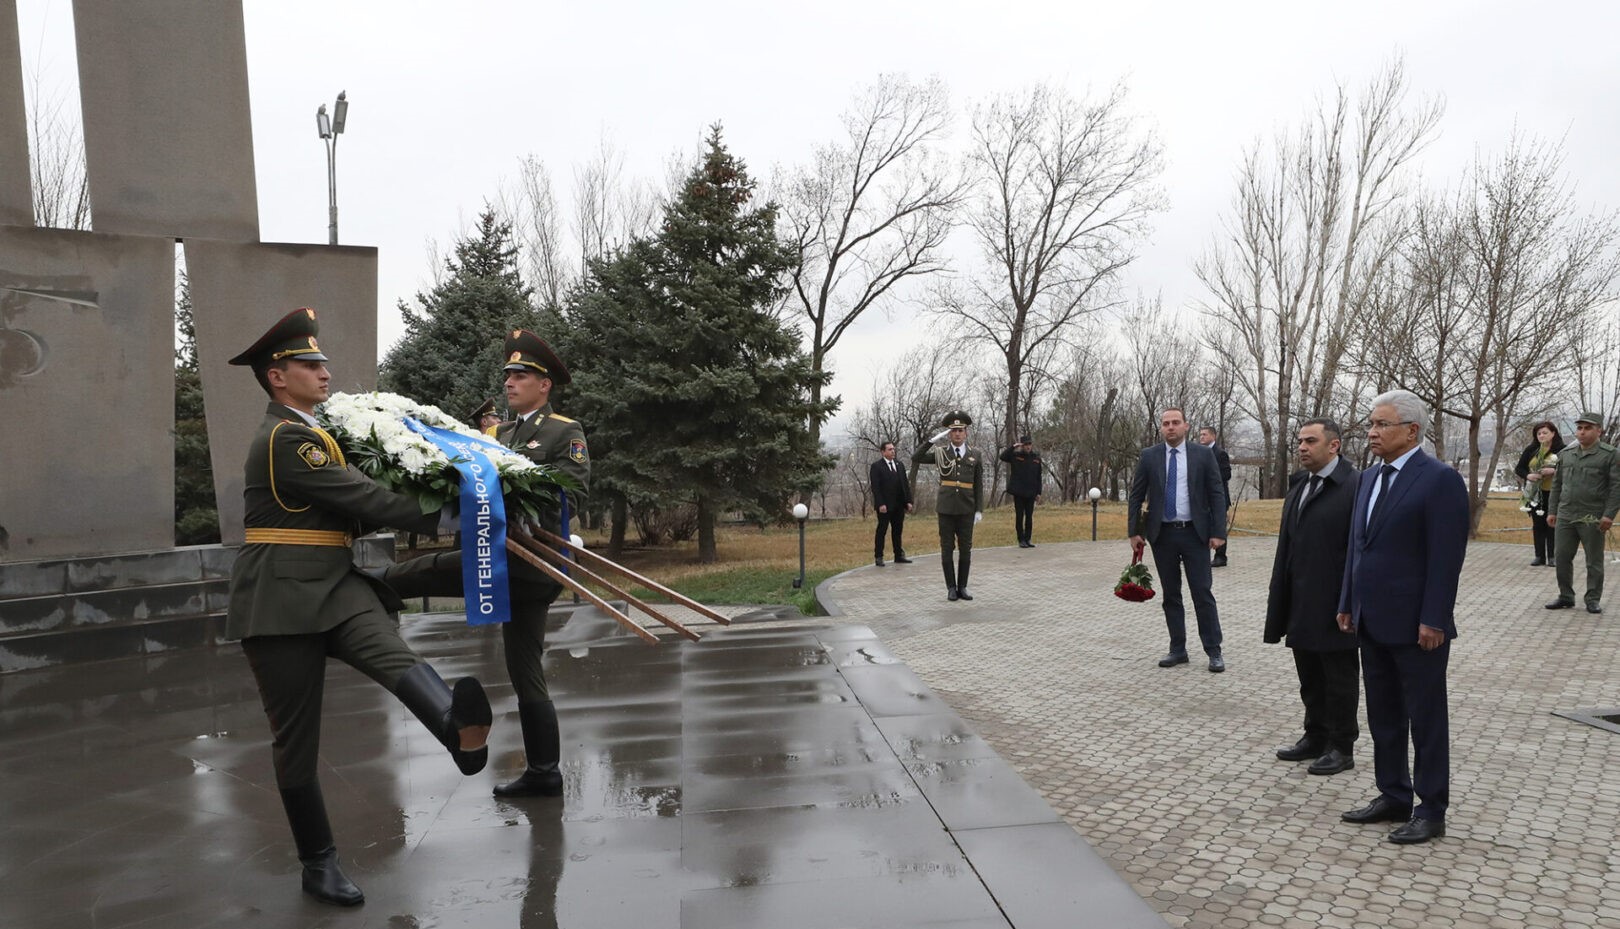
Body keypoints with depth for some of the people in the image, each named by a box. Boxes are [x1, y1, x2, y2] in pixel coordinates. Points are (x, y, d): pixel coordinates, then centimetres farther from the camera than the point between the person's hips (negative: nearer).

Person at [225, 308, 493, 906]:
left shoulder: (305, 435, 22)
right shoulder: (284, 438, -9)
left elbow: (353, 510, 21)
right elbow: (361, 498, -15)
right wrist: (440, 519, -9)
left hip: (336, 586, 7)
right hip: (282, 602, -6)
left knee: (390, 650, -27)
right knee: (296, 739, 2)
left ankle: (462, 734, -54)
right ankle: (319, 864, 14)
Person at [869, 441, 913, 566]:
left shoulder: (899, 465, 14)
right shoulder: (876, 466, -5)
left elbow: (905, 484, 13)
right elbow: (875, 487, -11)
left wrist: (908, 501, 5)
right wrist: (880, 504, -18)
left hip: (899, 505, 6)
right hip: (885, 506, -6)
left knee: (897, 531, 10)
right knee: (881, 531, 1)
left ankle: (899, 556, 15)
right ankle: (879, 557, 5)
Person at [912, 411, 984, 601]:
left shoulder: (976, 455, 4)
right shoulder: (940, 453, 3)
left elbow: (979, 485, 5)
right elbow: (915, 458, -10)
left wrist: (979, 510, -1)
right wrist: (934, 439, -14)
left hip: (967, 510, 1)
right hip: (946, 508, -1)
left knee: (966, 549, 4)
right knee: (947, 548, 2)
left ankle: (962, 587, 15)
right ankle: (951, 588, 11)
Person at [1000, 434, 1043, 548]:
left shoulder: (1036, 457, 6)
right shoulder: (1015, 455, -1)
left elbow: (1038, 477, 9)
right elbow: (1003, 457, -17)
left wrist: (1038, 492, 6)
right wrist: (1012, 447, -20)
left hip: (1030, 493, 2)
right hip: (1018, 492, -2)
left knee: (1029, 516, 6)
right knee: (1019, 516, 2)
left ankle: (1028, 539, 14)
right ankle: (1021, 540, 8)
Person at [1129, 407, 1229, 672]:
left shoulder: (1203, 454, -1)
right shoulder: (1149, 456, 2)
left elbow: (1217, 495, -1)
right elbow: (1136, 496, 5)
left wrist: (1218, 532, -8)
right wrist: (1134, 532, -1)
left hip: (1195, 533, -2)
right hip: (1162, 534, 2)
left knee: (1203, 593, 0)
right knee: (1170, 595, 9)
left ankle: (1214, 651, 10)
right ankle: (1177, 649, 18)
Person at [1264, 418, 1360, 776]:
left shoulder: (1355, 488, -13)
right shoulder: (1297, 492, 13)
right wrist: (1280, 608, 12)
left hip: (1334, 610, -7)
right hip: (1302, 609, 8)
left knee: (1340, 680, 7)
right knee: (1310, 679, 17)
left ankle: (1342, 749, 19)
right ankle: (1315, 737, 30)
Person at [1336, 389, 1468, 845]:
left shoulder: (1440, 480, -13)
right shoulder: (1369, 477, 11)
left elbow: (1446, 557, -16)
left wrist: (1432, 620, -18)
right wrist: (1348, 603, 13)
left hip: (1416, 626, -8)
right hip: (1373, 623, 8)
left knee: (1426, 721, 5)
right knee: (1383, 717, 16)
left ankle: (1431, 811, 16)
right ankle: (1393, 797, 28)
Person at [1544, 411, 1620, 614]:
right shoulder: (1565, 454, 12)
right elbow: (1557, 484, 16)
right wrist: (1552, 511, 11)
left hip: (1592, 519, -5)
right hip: (1565, 517, 5)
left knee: (1594, 562, 5)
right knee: (1561, 557, 7)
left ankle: (1593, 600, 16)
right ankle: (1566, 597, 19)